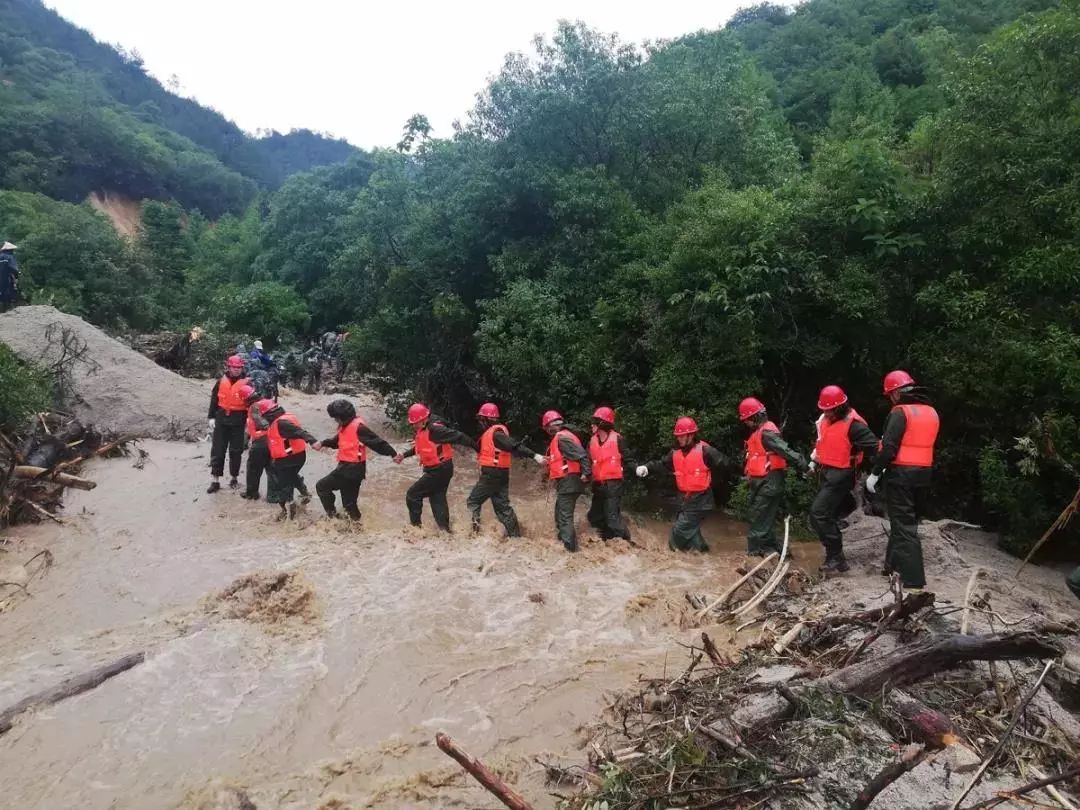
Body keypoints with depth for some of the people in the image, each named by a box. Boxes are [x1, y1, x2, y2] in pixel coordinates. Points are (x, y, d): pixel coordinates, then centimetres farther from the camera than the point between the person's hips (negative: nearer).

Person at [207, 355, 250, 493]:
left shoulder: (246, 383, -2)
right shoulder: (221, 382, 5)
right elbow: (214, 401, 10)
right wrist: (211, 418, 6)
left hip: (238, 422, -2)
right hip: (222, 420, 2)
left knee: (235, 451, 7)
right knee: (217, 451, 2)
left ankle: (233, 478, 21)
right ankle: (215, 480, 7)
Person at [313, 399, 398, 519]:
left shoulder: (358, 427, -19)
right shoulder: (345, 426, 10)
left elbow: (376, 442, -21)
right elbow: (337, 442, 23)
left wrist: (393, 454, -23)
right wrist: (323, 443, 5)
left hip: (353, 468, -9)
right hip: (347, 467, 9)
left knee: (321, 486, -2)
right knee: (349, 501, 16)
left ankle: (332, 515, 3)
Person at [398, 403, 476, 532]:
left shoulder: (435, 429, -23)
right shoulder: (423, 430, 7)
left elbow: (458, 437, -24)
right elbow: (419, 447, 25)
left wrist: (477, 448, -23)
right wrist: (404, 455, 18)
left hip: (439, 471, -10)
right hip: (436, 470, 10)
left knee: (412, 496, -3)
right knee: (438, 499, 15)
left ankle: (415, 526, 7)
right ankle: (445, 529, 20)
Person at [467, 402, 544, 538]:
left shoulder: (495, 433, -16)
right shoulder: (495, 431, 13)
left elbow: (514, 446, -26)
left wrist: (534, 455, -32)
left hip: (491, 475, -9)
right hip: (500, 475, 9)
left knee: (473, 501, 3)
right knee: (502, 505, 12)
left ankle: (475, 529, -2)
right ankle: (515, 535, 12)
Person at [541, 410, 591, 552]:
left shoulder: (561, 437, -16)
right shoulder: (562, 437, 16)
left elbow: (582, 455, -24)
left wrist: (586, 473, -25)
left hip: (568, 481, -11)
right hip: (567, 481, 11)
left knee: (565, 515, -8)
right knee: (561, 512, 23)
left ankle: (570, 545, -7)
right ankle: (563, 538, 35)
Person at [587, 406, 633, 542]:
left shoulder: (617, 439, -9)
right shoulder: (592, 441, 8)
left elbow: (626, 460, -6)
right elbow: (588, 460, 10)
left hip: (613, 484, -7)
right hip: (598, 485, 7)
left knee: (612, 518, -11)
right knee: (595, 517, 15)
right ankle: (608, 543, 28)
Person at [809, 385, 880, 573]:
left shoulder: (853, 424, -18)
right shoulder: (825, 419, 9)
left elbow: (873, 446, -21)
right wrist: (814, 461, 24)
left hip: (840, 475, -9)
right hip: (825, 473, 9)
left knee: (818, 513, -16)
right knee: (827, 516, 13)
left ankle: (836, 559, -8)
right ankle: (835, 557, 23)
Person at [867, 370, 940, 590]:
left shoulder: (900, 412, -13)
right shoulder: (931, 412, 12)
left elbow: (889, 447, -18)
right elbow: (924, 444, 16)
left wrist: (875, 473, -11)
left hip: (901, 473, -8)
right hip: (923, 473, 8)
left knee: (903, 524, -5)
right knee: (908, 520, 19)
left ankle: (914, 580, -9)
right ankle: (894, 564, 32)